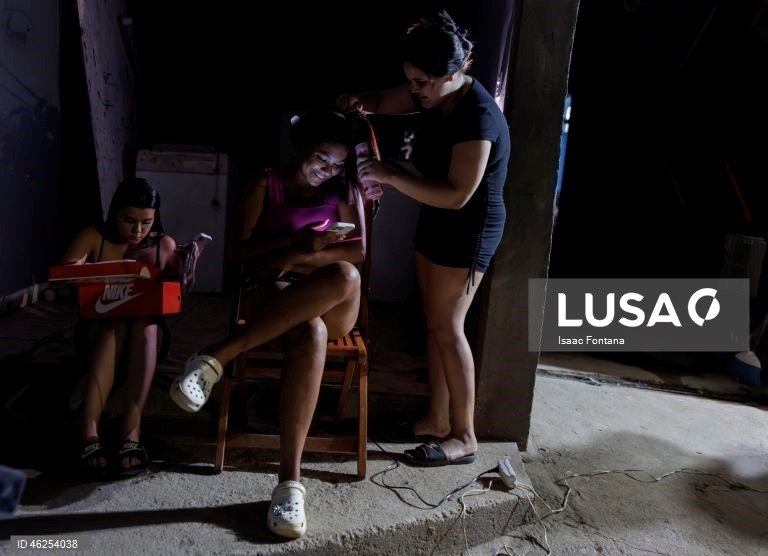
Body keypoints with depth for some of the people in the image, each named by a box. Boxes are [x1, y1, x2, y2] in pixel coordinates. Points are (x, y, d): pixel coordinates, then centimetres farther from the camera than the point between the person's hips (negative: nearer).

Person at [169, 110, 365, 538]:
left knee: (345, 276, -39)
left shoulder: (344, 191, 14)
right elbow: (237, 251, 1)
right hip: (273, 296, -2)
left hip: (331, 307, 2)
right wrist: (295, 240, -13)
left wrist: (299, 259, -13)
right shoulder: (266, 185, 9)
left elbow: (357, 251, 0)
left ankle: (220, 355, -39)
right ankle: (290, 481, -42)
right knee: (309, 334, -42)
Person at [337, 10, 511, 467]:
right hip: (437, 222, 9)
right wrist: (357, 101, -7)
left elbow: (457, 195, -29)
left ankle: (464, 436, 8)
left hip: (469, 230, -9)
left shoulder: (478, 118, -26)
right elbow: (384, 101, 15)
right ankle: (437, 419, 24)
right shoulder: (434, 95, 0)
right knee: (435, 323, 12)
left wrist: (390, 175, -30)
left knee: (447, 327, -6)